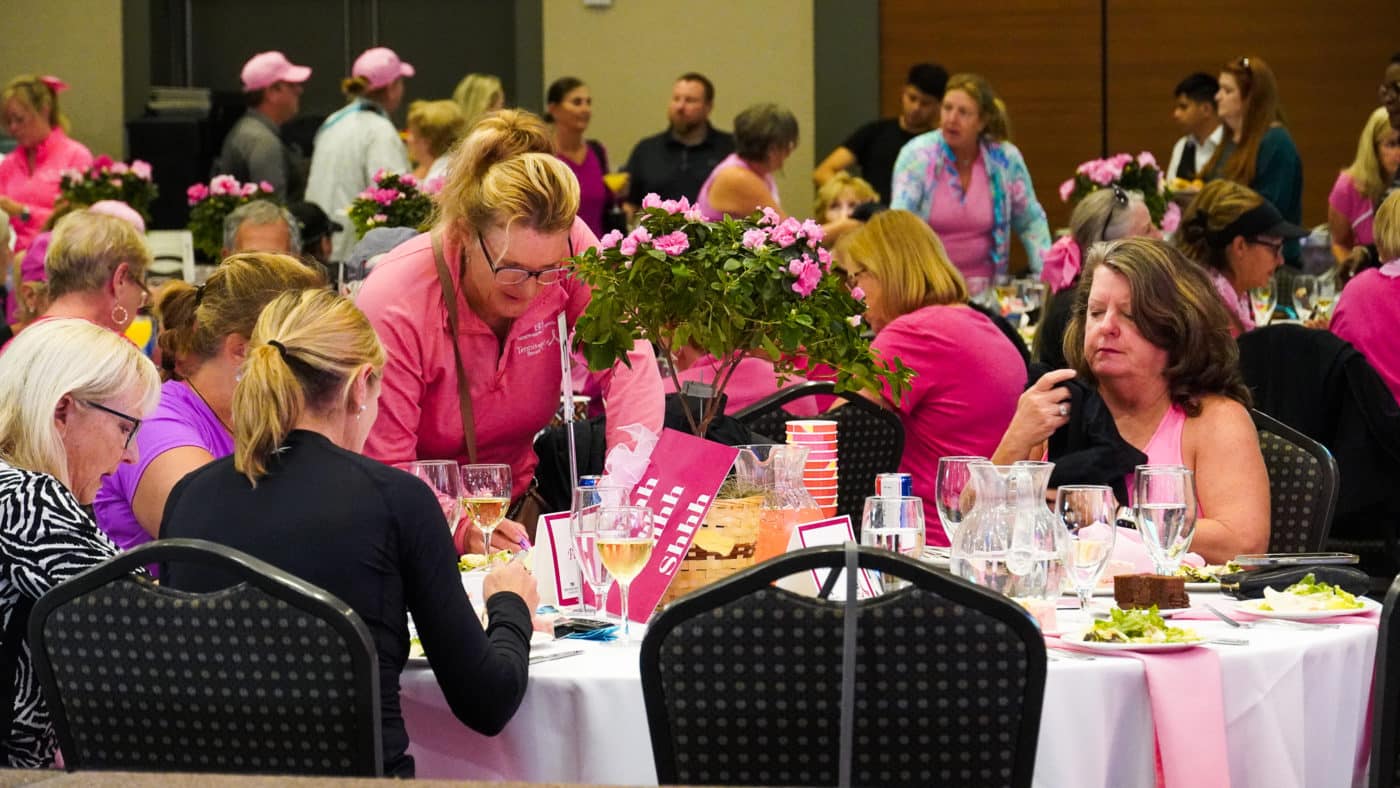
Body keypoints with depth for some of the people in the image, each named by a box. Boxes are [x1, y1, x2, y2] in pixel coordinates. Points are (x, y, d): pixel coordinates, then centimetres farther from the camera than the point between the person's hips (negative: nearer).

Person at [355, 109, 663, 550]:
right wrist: (462, 525, -43)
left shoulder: (567, 248, -15)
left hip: (519, 503, 2)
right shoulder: (394, 308, -25)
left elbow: (627, 357, -16)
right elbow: (384, 469, -24)